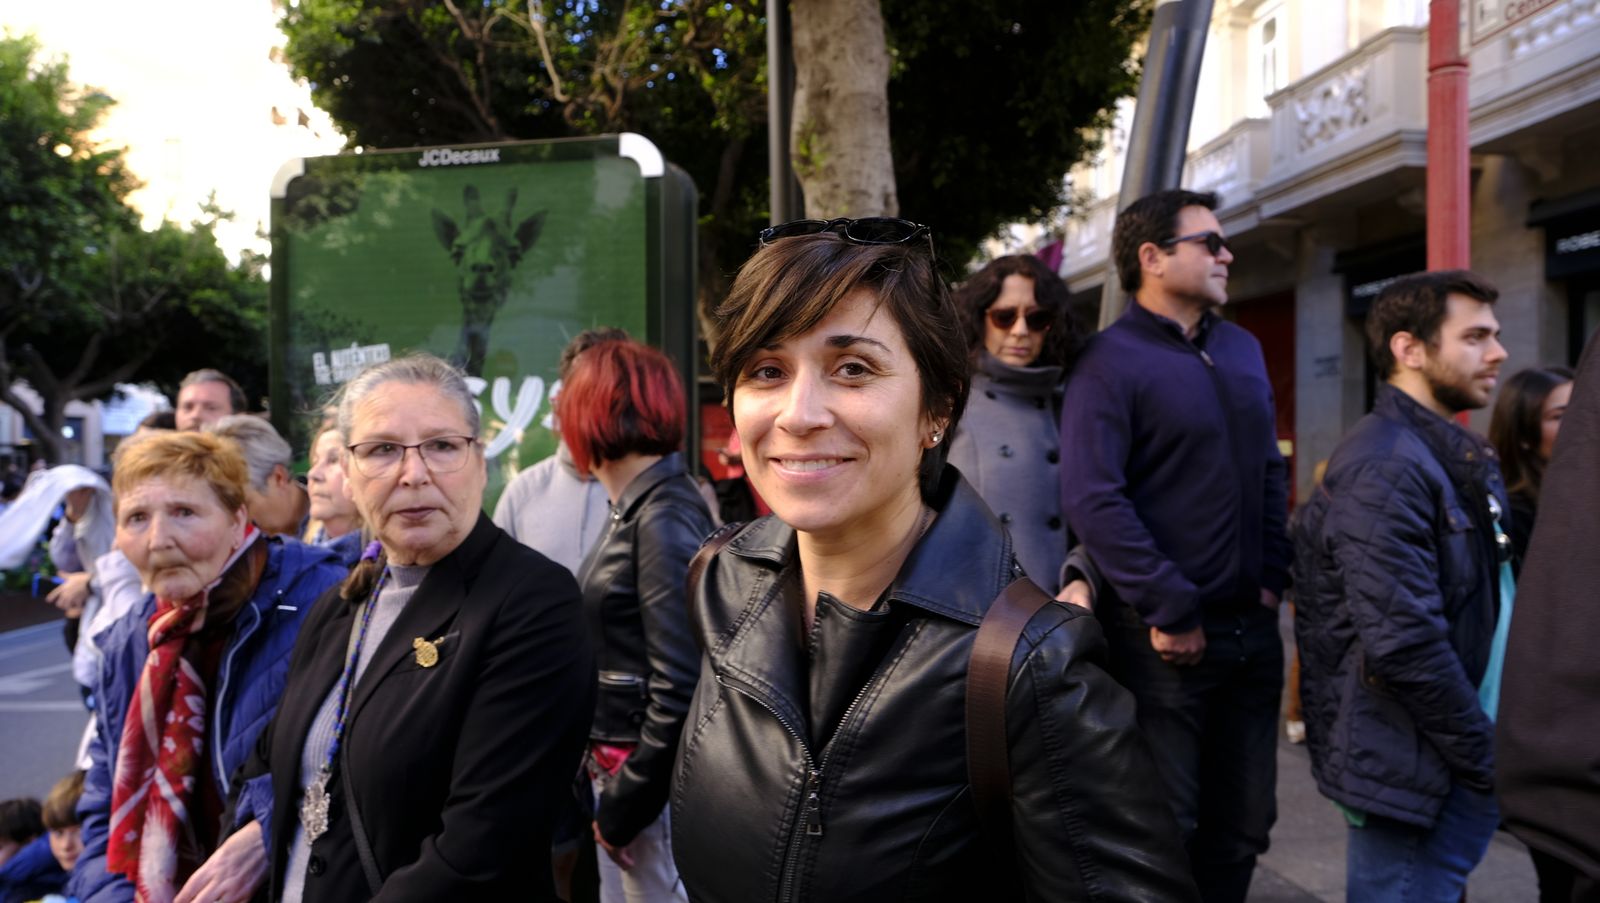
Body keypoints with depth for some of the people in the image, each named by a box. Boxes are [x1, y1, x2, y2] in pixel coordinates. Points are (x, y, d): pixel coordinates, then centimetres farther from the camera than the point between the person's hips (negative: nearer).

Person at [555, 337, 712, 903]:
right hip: (618, 764, 9)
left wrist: (623, 804, -15)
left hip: (652, 777, -9)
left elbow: (679, 687, -23)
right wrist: (607, 782, 14)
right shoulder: (638, 510, 7)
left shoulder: (666, 520, -20)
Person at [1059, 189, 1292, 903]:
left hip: (1251, 630, 7)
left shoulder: (1243, 350, 12)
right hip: (1165, 641, -7)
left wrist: (1272, 577, 7)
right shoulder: (1111, 361, -11)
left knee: (1243, 823, 17)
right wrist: (1170, 612, -19)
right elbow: (1092, 501, -20)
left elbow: (1270, 471, 18)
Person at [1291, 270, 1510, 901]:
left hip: (1455, 756, 9)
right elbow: (1404, 645, -25)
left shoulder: (1454, 455, 12)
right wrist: (1488, 759, -14)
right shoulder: (1385, 469, -20)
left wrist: (1492, 742, 8)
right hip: (1416, 775, -9)